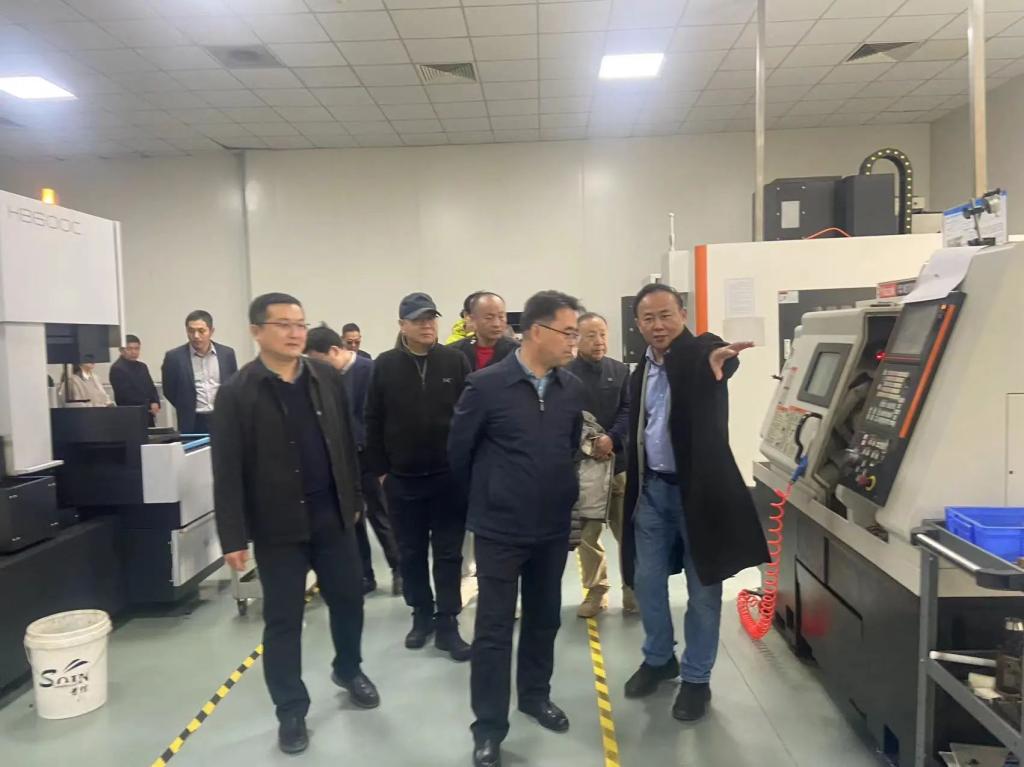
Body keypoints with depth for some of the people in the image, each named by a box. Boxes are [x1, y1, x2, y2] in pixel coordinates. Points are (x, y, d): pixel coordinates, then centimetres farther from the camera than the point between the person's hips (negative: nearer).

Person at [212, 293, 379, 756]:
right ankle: (291, 711, 27)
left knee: (348, 598, 16)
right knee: (283, 620, 8)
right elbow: (227, 471, -10)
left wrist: (354, 500, 10)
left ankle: (348, 670, 43)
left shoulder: (327, 379, 2)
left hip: (331, 515, 4)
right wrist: (233, 537, -11)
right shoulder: (238, 393, -10)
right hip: (278, 525, -3)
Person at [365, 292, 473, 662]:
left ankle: (447, 624, 16)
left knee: (448, 554, 6)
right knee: (411, 554, 14)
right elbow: (373, 422, 2)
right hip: (402, 479, 1)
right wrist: (380, 469, 0)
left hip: (449, 477, -1)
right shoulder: (385, 365, -1)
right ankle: (421, 616, 31)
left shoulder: (455, 361, -3)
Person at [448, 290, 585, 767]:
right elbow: (459, 450, -4)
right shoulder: (487, 385, -14)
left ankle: (535, 695, 41)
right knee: (494, 628, 5)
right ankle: (489, 729, 20)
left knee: (544, 619, 19)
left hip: (554, 527, 5)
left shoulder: (572, 389, -1)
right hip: (500, 528, -4)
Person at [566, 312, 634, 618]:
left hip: (620, 460, 2)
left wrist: (611, 438, -15)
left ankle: (633, 589, 19)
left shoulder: (620, 371, 8)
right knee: (587, 532, 6)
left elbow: (628, 411, 1)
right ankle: (596, 590, 20)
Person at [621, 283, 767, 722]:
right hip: (652, 488, 6)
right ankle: (659, 658, 35)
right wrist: (633, 481, 12)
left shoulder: (701, 351, -10)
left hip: (697, 487, -5)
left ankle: (696, 678, 22)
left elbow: (719, 364, -35)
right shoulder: (641, 372, 10)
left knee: (702, 588, 5)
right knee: (647, 580, 13)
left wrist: (719, 358, -59)